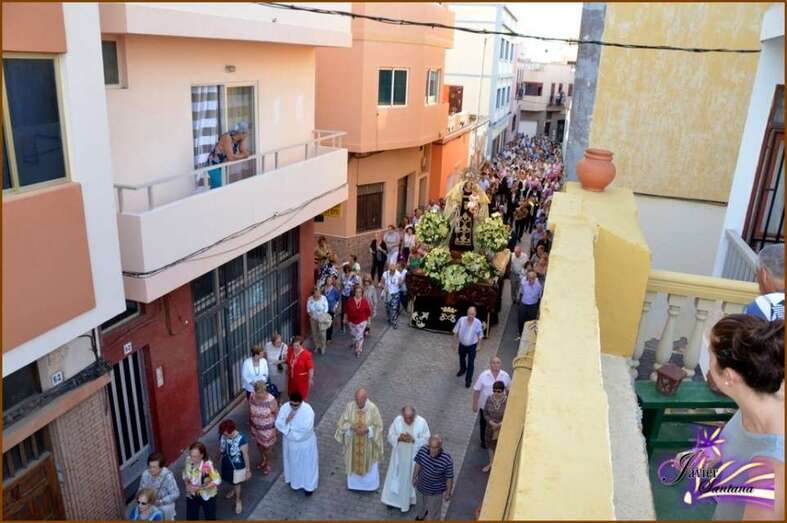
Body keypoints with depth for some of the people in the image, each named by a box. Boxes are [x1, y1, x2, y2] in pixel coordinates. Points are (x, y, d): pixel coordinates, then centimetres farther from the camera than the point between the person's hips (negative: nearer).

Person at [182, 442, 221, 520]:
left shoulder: (208, 465, -33)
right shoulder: (188, 460, -18)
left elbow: (217, 481, -28)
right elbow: (185, 474, 1)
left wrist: (200, 488, -30)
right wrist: (187, 485, -16)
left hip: (207, 495, -4)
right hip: (192, 495, 4)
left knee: (210, 517, 18)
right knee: (190, 518, 17)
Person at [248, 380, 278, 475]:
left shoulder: (271, 400, -31)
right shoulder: (252, 397, -18)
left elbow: (276, 414, -17)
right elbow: (250, 411, -1)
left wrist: (275, 428, -10)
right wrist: (250, 424, 9)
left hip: (267, 428, -4)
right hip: (255, 426, 4)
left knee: (267, 446, 18)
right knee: (259, 443, 27)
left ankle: (268, 463, 45)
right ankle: (262, 459, 55)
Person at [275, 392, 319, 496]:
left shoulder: (308, 409, -28)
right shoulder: (284, 408, -16)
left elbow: (307, 428, -33)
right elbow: (278, 425, -15)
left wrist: (290, 425, -23)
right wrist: (287, 420, -34)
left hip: (305, 442, -4)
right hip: (290, 442, 4)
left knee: (307, 464, 15)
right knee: (293, 462, 25)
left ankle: (309, 485, 36)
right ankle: (294, 480, 51)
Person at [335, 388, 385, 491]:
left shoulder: (373, 408, -22)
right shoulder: (349, 406, -17)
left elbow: (378, 426, -12)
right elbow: (342, 423, -7)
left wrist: (367, 429, -28)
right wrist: (351, 427, -25)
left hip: (367, 443, -1)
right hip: (353, 442, 2)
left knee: (368, 463, 19)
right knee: (354, 462, 22)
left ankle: (370, 484, 45)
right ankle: (354, 482, 48)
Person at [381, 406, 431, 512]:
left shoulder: (421, 422, -21)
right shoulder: (397, 420, -15)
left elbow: (426, 440, -14)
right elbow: (390, 436, -5)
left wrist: (413, 440, -28)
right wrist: (399, 438, -25)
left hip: (414, 456, -2)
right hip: (399, 455, 2)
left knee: (410, 477, 15)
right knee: (395, 476, 16)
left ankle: (409, 500, 38)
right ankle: (393, 499, 38)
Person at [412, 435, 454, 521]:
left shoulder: (447, 460, -35)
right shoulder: (422, 450, -24)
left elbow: (449, 478, -19)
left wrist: (448, 492, -8)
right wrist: (414, 477, 8)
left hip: (436, 491, -4)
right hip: (421, 486, 4)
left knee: (434, 510, 22)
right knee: (420, 504, 33)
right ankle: (420, 516, 65)